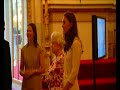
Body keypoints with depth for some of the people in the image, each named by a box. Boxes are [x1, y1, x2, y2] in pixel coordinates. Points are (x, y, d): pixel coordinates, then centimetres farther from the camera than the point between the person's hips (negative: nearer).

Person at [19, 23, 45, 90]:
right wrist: (22, 72, -9)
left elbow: (43, 69, -4)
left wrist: (33, 71, -17)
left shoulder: (39, 49, -6)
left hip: (36, 82, -3)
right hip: (26, 82, 3)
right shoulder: (23, 49, 4)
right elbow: (21, 68, 11)